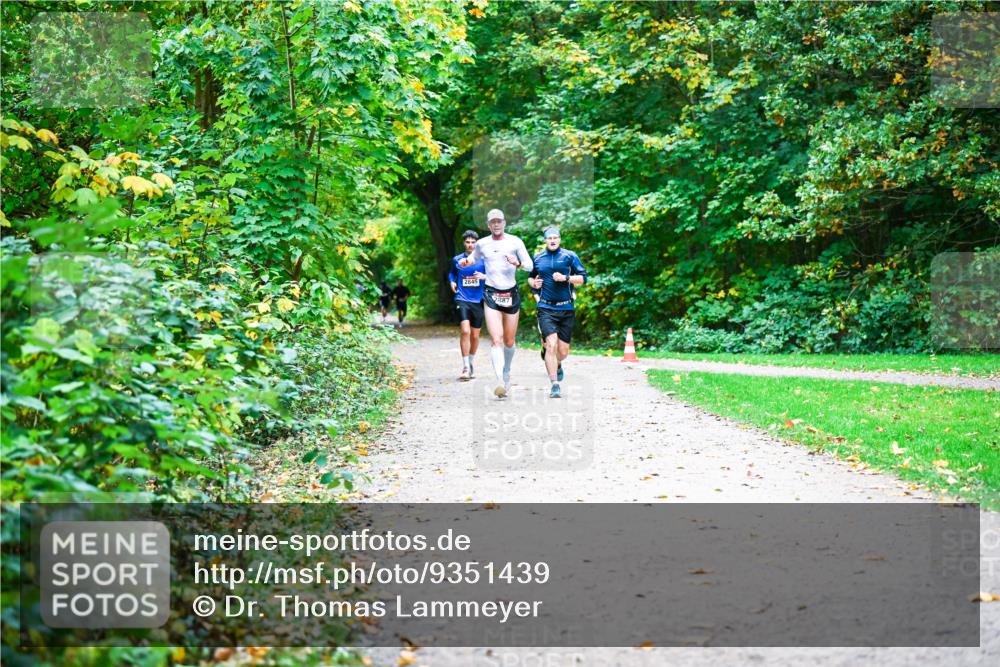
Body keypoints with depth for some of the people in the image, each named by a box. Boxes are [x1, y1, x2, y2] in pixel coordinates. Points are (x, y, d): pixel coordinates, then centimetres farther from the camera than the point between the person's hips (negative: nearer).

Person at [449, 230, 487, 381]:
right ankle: (465, 367, -15)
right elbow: (452, 273, 21)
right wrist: (452, 282, 1)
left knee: (475, 335, 10)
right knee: (465, 331, -19)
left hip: (478, 301, 1)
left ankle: (471, 363, 33)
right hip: (462, 299, -1)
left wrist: (484, 276, -15)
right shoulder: (457, 260, 5)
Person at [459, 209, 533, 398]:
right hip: (491, 294, -1)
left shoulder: (515, 242, 1)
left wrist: (517, 263, -21)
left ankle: (506, 373, 37)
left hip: (511, 294, 1)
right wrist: (466, 261, 3)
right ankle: (500, 382, -26)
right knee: (496, 339, -16)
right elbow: (474, 258, 26)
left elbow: (530, 265, -1)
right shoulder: (481, 244, 6)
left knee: (509, 342, 10)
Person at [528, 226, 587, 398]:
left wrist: (566, 278, -14)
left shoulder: (569, 256, 3)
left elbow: (583, 278, 0)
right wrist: (533, 283, 4)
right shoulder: (537, 258, 10)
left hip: (566, 309, 0)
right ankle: (554, 385, -15)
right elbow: (530, 276, 26)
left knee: (563, 350, 7)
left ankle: (556, 364, 44)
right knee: (551, 344, -18)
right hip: (546, 308, 0)